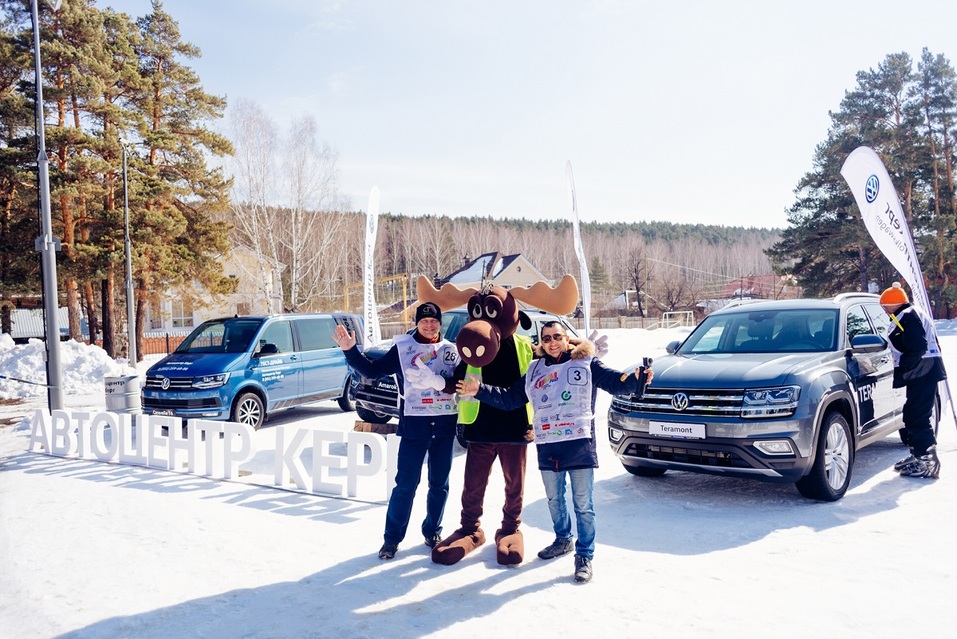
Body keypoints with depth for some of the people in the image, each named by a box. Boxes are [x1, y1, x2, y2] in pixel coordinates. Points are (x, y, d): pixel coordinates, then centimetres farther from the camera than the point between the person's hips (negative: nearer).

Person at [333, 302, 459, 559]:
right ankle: (392, 537, 9)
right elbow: (372, 370, -2)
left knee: (439, 484, 10)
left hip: (445, 426, 3)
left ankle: (432, 531, 27)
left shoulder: (452, 351, 9)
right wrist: (350, 350, -13)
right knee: (406, 483, -3)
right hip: (414, 425, -2)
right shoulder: (402, 348, 2)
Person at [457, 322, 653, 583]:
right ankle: (562, 540, 40)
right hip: (547, 447, 5)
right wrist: (481, 391, 4)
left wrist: (636, 380, -34)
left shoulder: (586, 363, -1)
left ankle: (584, 555, 13)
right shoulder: (534, 370, 12)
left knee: (583, 503, 1)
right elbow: (509, 397, 14)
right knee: (554, 499, 19)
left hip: (580, 444, -5)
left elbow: (614, 381, -13)